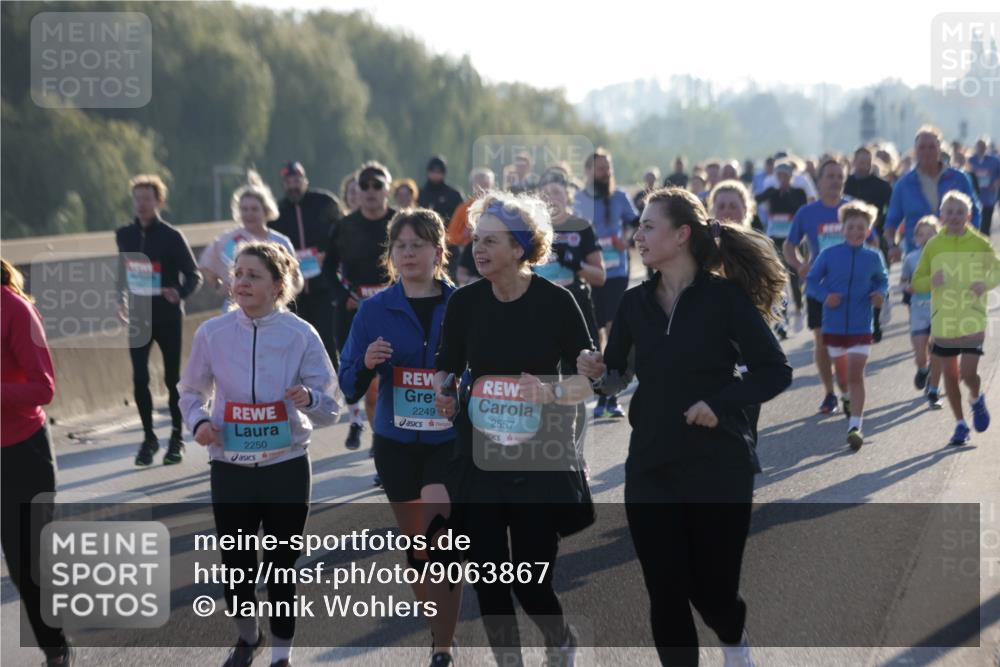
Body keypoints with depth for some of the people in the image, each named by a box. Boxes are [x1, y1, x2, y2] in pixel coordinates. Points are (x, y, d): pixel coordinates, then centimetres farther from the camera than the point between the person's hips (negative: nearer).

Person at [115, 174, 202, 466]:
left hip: (168, 316, -3)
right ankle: (149, 437, 12)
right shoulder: (124, 235, 3)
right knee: (139, 378, -1)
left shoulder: (172, 236, -9)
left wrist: (180, 293, -26)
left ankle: (177, 438, 18)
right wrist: (121, 299, 5)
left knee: (172, 378, 5)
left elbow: (194, 275, -7)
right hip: (138, 316, 3)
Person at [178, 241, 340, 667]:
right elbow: (191, 393, 9)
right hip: (230, 468, 2)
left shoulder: (301, 335, -8)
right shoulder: (211, 333, -5)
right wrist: (198, 421, -11)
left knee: (281, 568, 7)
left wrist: (310, 399, -26)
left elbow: (330, 408, -4)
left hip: (287, 468, -1)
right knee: (235, 564, 12)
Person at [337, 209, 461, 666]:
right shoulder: (375, 310, 1)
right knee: (419, 548, 13)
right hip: (396, 444, 3)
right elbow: (350, 389, 2)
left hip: (452, 444, -3)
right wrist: (367, 363, -18)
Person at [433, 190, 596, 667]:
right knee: (488, 580, 3)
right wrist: (444, 392, -10)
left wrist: (551, 391, -21)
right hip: (480, 460, 3)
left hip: (542, 463, -3)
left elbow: (588, 379, -2)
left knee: (530, 582, -1)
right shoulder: (464, 302, 0)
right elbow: (446, 367, 11)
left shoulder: (556, 302, -8)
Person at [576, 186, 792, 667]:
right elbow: (619, 376, 11)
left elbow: (776, 372, -6)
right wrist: (598, 372, -11)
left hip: (718, 466, -4)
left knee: (711, 590, 6)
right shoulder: (636, 302, 5)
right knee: (665, 596, 2)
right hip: (651, 469, 4)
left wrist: (720, 402, -19)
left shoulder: (726, 297, -9)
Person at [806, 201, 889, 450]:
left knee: (856, 375, -11)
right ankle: (848, 398, 49)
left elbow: (882, 280, 15)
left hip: (861, 328, -1)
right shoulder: (829, 254, -5)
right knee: (843, 376, 17)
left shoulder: (873, 258, -1)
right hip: (834, 325, 1)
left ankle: (855, 426, -14)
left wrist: (880, 293, -7)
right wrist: (825, 296, -18)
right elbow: (812, 281, 0)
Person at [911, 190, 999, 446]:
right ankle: (960, 424, 22)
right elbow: (917, 281, 7)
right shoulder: (933, 246, 3)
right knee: (950, 375, 8)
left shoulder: (979, 243, -2)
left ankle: (976, 400, 23)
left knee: (968, 372, -11)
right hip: (943, 321, 2)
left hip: (973, 321, -2)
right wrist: (932, 280, -15)